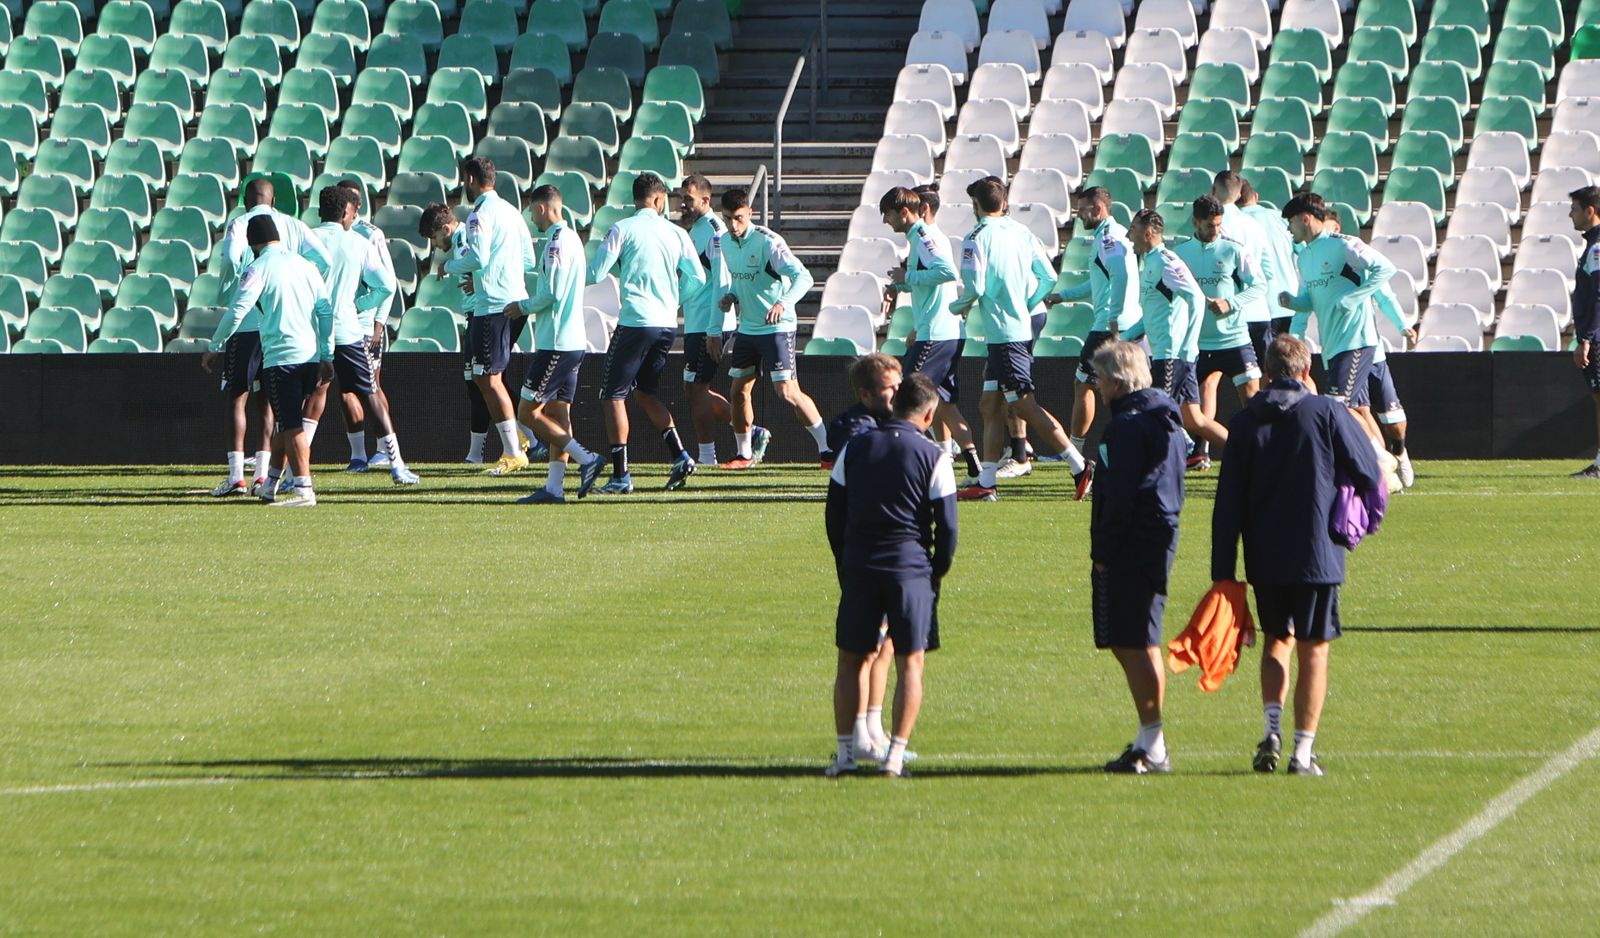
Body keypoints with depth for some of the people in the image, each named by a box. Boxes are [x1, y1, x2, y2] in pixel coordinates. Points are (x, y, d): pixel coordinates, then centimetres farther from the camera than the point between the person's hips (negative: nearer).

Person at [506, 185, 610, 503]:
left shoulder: (557, 241, -14)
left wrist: (523, 307, -4)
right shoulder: (573, 238, 16)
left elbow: (551, 293, -20)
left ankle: (585, 459, -11)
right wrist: (530, 306, 17)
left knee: (528, 412, -6)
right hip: (574, 342, 10)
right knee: (557, 411, 8)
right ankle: (554, 486, 6)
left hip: (555, 343, -10)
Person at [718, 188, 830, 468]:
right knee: (739, 391, 9)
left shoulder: (767, 242, -19)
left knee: (788, 392, -14)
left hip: (777, 327, -8)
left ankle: (827, 448, -5)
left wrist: (783, 303, -42)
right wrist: (731, 296, 1)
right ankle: (744, 453, 24)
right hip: (747, 327, 8)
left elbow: (803, 277, -26)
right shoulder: (727, 243, 5)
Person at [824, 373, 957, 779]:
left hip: (859, 566, 2)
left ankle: (844, 752, 6)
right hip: (911, 567, -2)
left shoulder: (854, 448, 5)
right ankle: (896, 753, -3)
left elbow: (834, 516, 8)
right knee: (910, 663, 4)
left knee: (851, 661, 9)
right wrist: (937, 571, 10)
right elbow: (947, 525, -4)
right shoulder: (934, 457, -4)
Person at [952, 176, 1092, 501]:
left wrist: (958, 306, 4)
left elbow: (974, 287, -17)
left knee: (1024, 405, -8)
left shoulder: (978, 237, -11)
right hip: (1022, 326, 8)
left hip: (1003, 333, -8)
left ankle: (1080, 467, -13)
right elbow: (1049, 278, 11)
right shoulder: (1021, 232, 10)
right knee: (991, 406, 11)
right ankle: (986, 483, 10)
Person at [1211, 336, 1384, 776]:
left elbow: (1228, 503, 0)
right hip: (1317, 553, -3)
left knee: (1278, 639, 20)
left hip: (1264, 558, 3)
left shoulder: (1244, 422, 1)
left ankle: (1272, 727, 1)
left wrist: (1223, 571, 3)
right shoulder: (1327, 412, -7)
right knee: (1313, 648, 6)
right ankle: (1303, 751, 3)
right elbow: (1370, 475, -4)